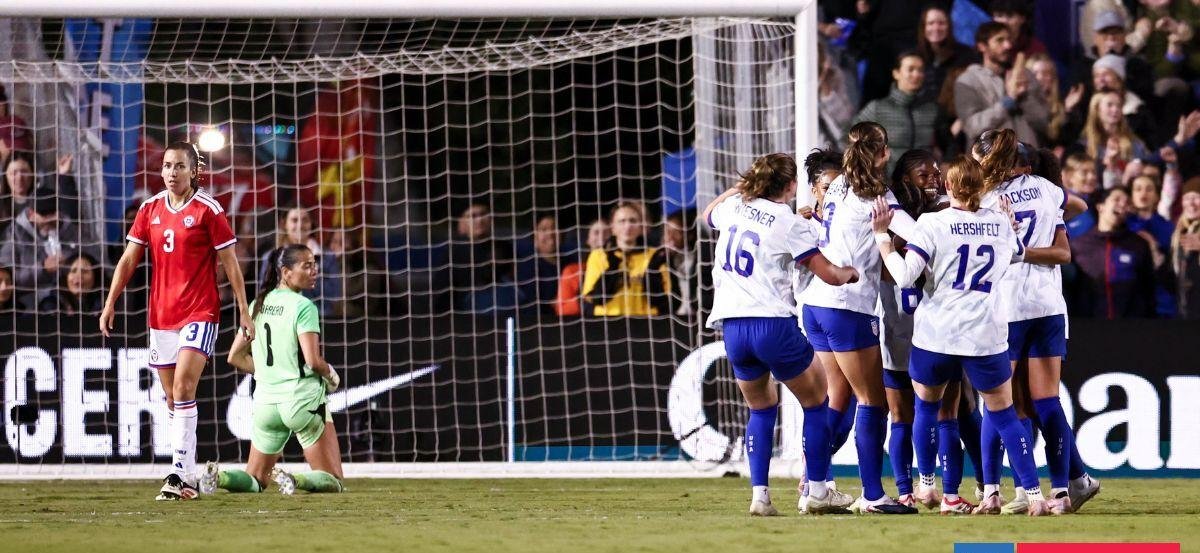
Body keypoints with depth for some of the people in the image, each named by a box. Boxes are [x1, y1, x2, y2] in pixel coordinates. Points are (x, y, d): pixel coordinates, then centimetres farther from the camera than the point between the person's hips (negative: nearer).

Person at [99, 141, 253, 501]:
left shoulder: (208, 210, -5)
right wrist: (110, 304, 5)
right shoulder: (150, 210, 8)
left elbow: (230, 263, -2)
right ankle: (187, 478, 14)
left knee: (183, 391, -17)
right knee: (173, 400, 8)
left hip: (199, 314, -5)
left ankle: (181, 474, -20)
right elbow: (129, 259, 11)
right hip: (161, 317, 5)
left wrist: (244, 311, -2)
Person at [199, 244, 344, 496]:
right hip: (303, 399, -6)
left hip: (265, 401, 6)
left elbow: (235, 357, 13)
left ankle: (219, 476, -13)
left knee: (254, 481, 17)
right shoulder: (303, 307, -11)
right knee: (332, 481, 2)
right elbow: (313, 361, -18)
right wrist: (330, 374, 2)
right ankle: (292, 479, -28)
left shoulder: (259, 305, 9)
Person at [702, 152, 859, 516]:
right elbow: (830, 275, -6)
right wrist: (850, 273, 16)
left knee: (761, 408, 19)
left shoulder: (733, 207, 9)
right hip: (773, 323, -5)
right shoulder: (790, 223, -6)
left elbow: (708, 214, 35)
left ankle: (759, 496, 7)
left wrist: (741, 186, 40)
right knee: (817, 402, 12)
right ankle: (817, 492, 12)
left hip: (732, 326, 5)